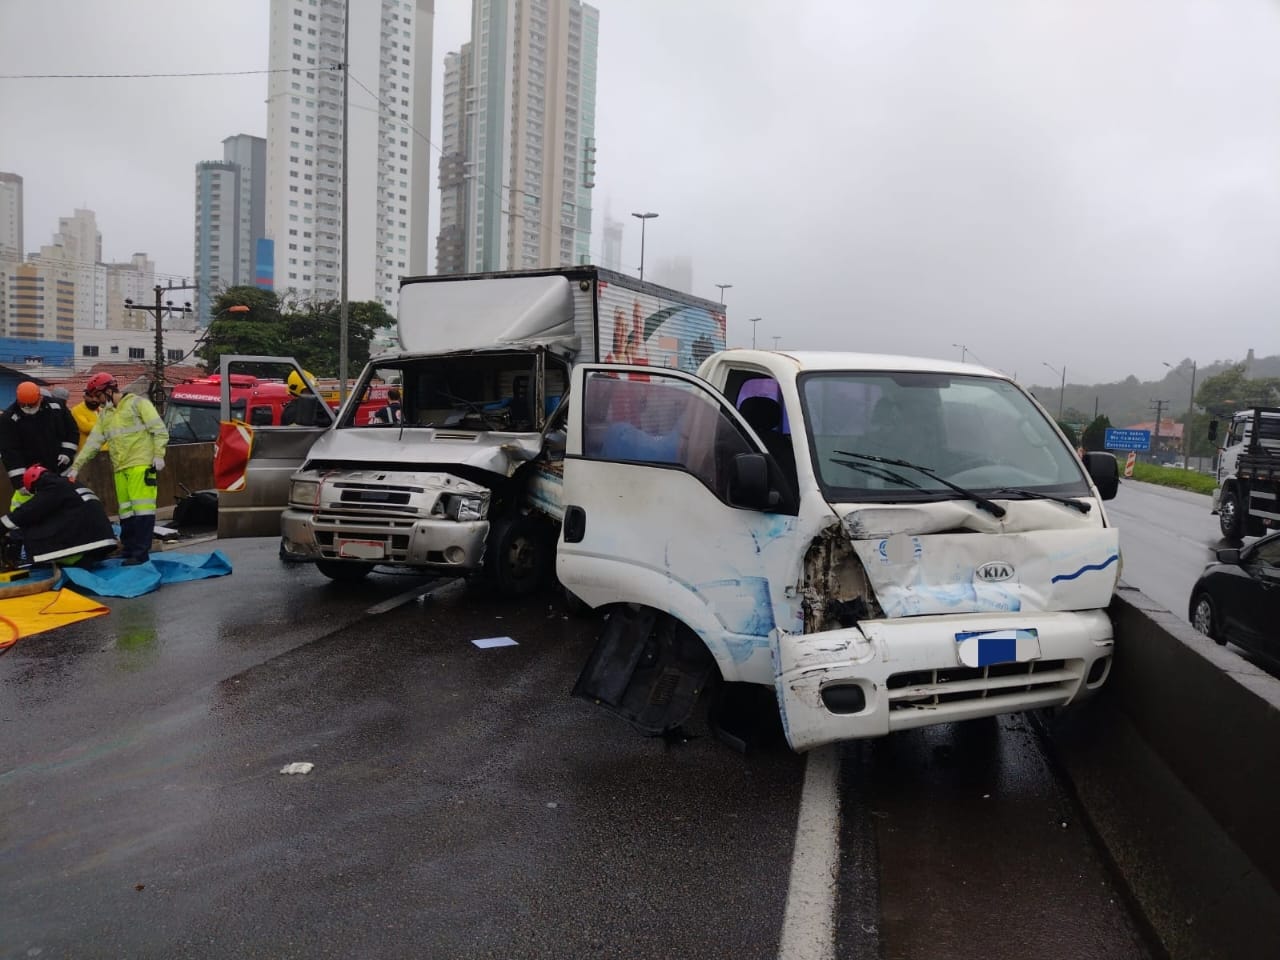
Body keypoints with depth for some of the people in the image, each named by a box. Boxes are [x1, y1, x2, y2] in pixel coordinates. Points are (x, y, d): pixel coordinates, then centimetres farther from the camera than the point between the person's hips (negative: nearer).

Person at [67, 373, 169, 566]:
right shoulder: (104, 414, 20)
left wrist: (159, 455, -13)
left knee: (142, 507, -10)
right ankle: (128, 549, 16)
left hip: (141, 464, -7)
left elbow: (159, 430, -6)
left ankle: (141, 553, -10)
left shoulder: (137, 403, -1)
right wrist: (75, 467, 15)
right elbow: (92, 443, 20)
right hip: (120, 468, 7)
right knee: (126, 510, 9)